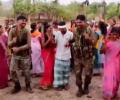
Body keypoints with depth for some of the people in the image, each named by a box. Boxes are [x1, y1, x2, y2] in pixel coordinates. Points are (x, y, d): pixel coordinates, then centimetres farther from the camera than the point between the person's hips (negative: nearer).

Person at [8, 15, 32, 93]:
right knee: (13, 71, 3)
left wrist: (18, 48, -21)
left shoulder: (27, 32, -10)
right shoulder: (12, 31, -5)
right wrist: (13, 41, -27)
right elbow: (9, 44, -5)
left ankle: (28, 86, 30)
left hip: (25, 55, -2)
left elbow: (28, 45, -15)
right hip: (15, 55, 2)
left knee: (26, 72, 7)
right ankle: (17, 86, 24)